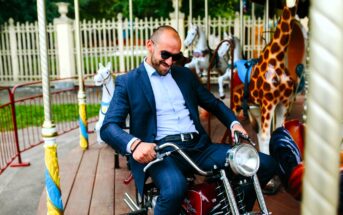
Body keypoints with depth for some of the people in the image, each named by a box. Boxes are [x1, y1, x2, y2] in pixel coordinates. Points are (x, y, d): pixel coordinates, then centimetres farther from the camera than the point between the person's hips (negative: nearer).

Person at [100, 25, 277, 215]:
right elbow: (108, 127, -4)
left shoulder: (185, 74, 21)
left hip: (198, 147, 6)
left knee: (266, 164, -8)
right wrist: (134, 144, -26)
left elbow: (214, 103, 25)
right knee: (175, 187, -41)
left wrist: (234, 123, 5)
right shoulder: (128, 82, 5)